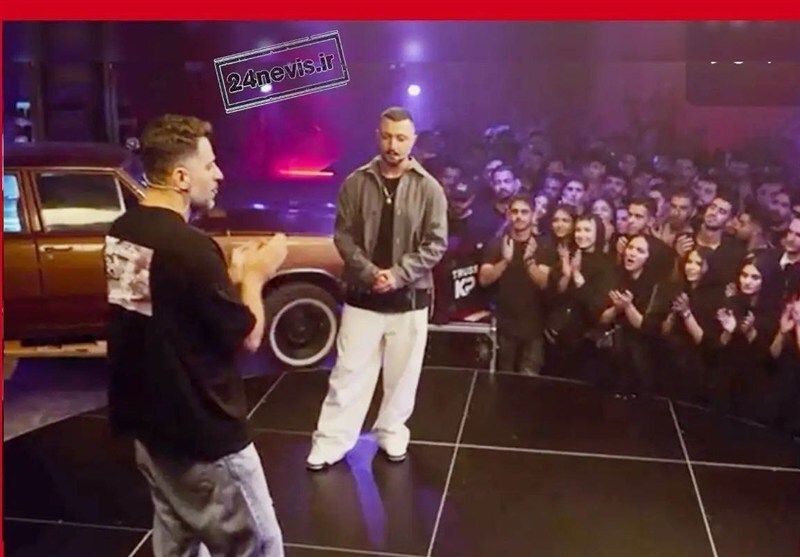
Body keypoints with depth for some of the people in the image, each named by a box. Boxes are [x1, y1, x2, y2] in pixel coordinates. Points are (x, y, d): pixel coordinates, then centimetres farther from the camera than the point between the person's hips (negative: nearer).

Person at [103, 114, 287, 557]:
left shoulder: (120, 233, 1)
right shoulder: (190, 246, -26)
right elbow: (247, 337, -17)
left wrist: (230, 276, 7)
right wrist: (253, 274, -3)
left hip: (148, 423, 9)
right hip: (204, 434, -9)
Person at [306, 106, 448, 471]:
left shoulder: (429, 188, -3)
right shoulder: (356, 182, -1)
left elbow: (436, 243, -6)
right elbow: (343, 235, -1)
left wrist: (398, 274, -16)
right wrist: (369, 272, -15)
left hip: (410, 297, 0)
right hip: (362, 295, 0)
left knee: (402, 374, 11)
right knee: (349, 371, 5)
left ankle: (392, 433, 30)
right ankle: (331, 440, 16)